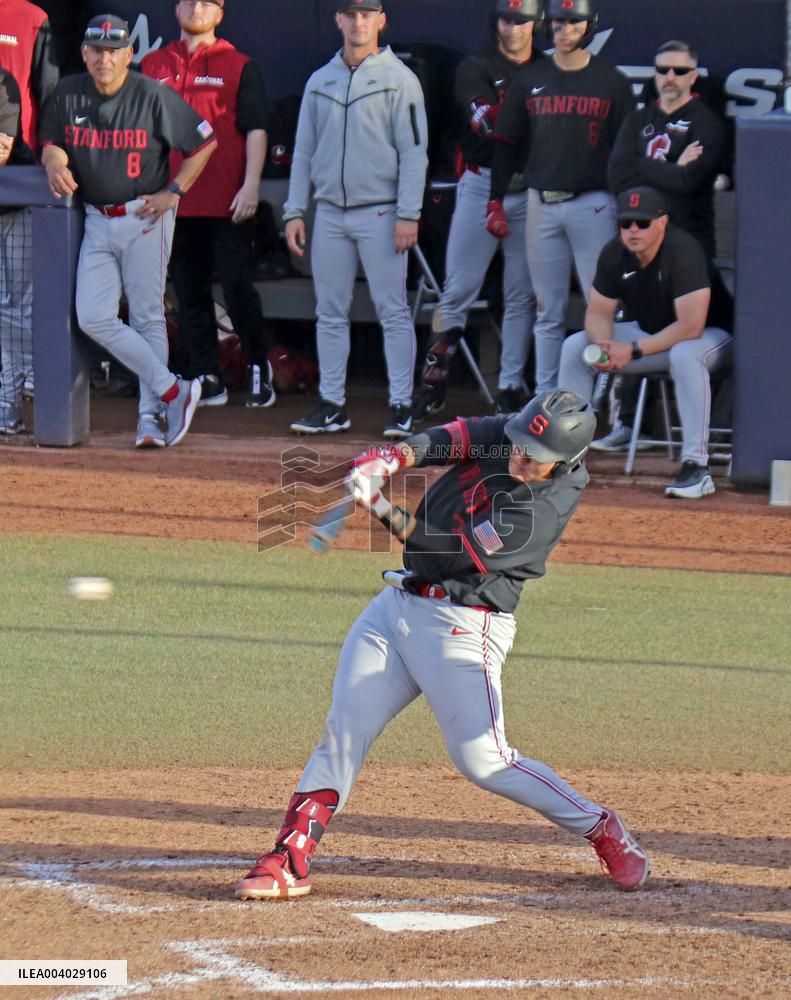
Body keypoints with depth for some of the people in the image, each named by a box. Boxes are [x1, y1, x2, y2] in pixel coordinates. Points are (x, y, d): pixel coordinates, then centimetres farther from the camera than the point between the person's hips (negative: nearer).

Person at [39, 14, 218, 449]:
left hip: (145, 219, -4)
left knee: (147, 316, -1)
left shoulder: (154, 96, -9)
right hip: (97, 221, 4)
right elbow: (51, 140, 12)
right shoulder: (68, 95, 2)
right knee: (93, 317, -6)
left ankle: (151, 414, 6)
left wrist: (173, 193, -6)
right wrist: (55, 163, -12)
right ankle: (172, 391, 0)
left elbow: (205, 141, -2)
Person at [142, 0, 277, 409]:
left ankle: (258, 365, 8)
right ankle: (206, 378, 8)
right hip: (173, 202, 4)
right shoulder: (153, 66, 14)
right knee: (189, 292, 4)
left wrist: (250, 185, -11)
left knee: (237, 286, -7)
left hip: (227, 205, -3)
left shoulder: (239, 67, 4)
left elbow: (256, 130, 0)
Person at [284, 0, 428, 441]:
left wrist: (408, 214, -14)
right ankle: (333, 405, 11)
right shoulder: (320, 82, 13)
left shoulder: (399, 79, -1)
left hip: (380, 212, -5)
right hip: (330, 213, 5)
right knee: (330, 313, 6)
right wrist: (295, 211, 7)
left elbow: (414, 151, -6)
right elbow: (304, 151, 15)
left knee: (393, 311, -6)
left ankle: (402, 406, -4)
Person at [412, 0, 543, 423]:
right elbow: (487, 121, -15)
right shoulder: (475, 68, 2)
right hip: (481, 187, -2)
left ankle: (511, 387, 9)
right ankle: (432, 383, 4)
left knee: (522, 296, 3)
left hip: (530, 193, 2)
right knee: (458, 291, -1)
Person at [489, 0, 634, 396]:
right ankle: (544, 397, 10)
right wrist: (496, 203, 6)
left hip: (593, 204, -3)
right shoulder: (530, 80, 9)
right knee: (548, 311, 6)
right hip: (542, 204, 3)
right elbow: (507, 144, 13)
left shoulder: (611, 82, 2)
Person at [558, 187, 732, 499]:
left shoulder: (684, 251, -29)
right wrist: (603, 346, -24)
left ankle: (696, 468, -40)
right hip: (648, 334, 7)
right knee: (575, 347, -6)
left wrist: (633, 351, -33)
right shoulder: (615, 254, -9)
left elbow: (691, 327, -35)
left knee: (684, 354, -41)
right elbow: (598, 312, -1)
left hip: (709, 336, -7)